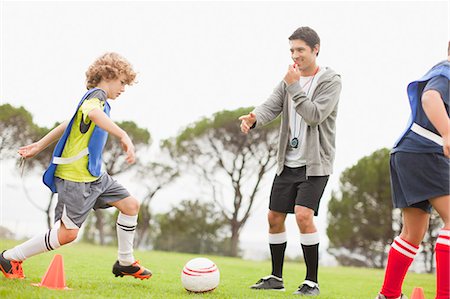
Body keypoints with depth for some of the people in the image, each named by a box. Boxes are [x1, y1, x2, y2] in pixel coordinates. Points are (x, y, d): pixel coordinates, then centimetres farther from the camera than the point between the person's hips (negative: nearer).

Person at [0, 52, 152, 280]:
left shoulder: (99, 100, 17)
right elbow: (93, 113, -40)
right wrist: (123, 136, -49)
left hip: (94, 175, 10)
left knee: (130, 204, 6)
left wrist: (40, 146, 33)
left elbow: (68, 125, 25)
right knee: (68, 233, -10)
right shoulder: (97, 95, -14)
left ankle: (125, 262, 18)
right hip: (74, 177, -10)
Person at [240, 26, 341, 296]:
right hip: (288, 162, 6)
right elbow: (271, 106, -4)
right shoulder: (289, 80, 9)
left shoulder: (331, 81, -7)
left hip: (315, 163, -6)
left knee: (304, 215, -20)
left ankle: (312, 282, -9)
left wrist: (295, 86, -21)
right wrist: (254, 118, -25)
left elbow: (315, 115, -19)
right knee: (275, 217, 7)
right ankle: (276, 277, 22)